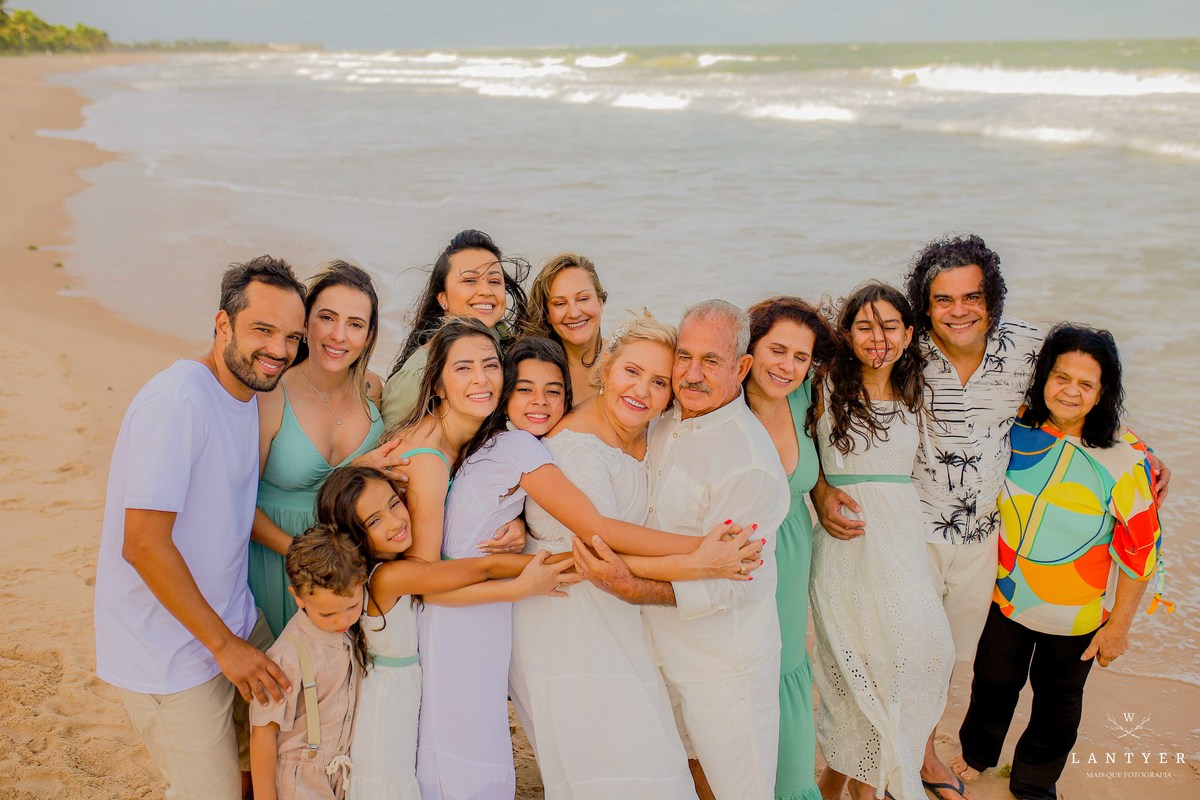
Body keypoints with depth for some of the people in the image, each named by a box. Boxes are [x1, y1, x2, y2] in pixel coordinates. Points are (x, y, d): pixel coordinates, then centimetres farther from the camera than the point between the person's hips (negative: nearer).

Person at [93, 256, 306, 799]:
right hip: (171, 658, -9)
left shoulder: (247, 392, 6)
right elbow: (144, 544, -26)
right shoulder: (178, 401, -24)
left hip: (232, 621, 9)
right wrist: (224, 644, -19)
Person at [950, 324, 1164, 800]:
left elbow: (1140, 547, -13)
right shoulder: (1015, 429, -10)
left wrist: (1119, 625, -9)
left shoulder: (1125, 458, -21)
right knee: (994, 681, 22)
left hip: (1075, 614, -2)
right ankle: (977, 754, 50)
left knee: (1057, 701, 18)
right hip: (1005, 596, 3)